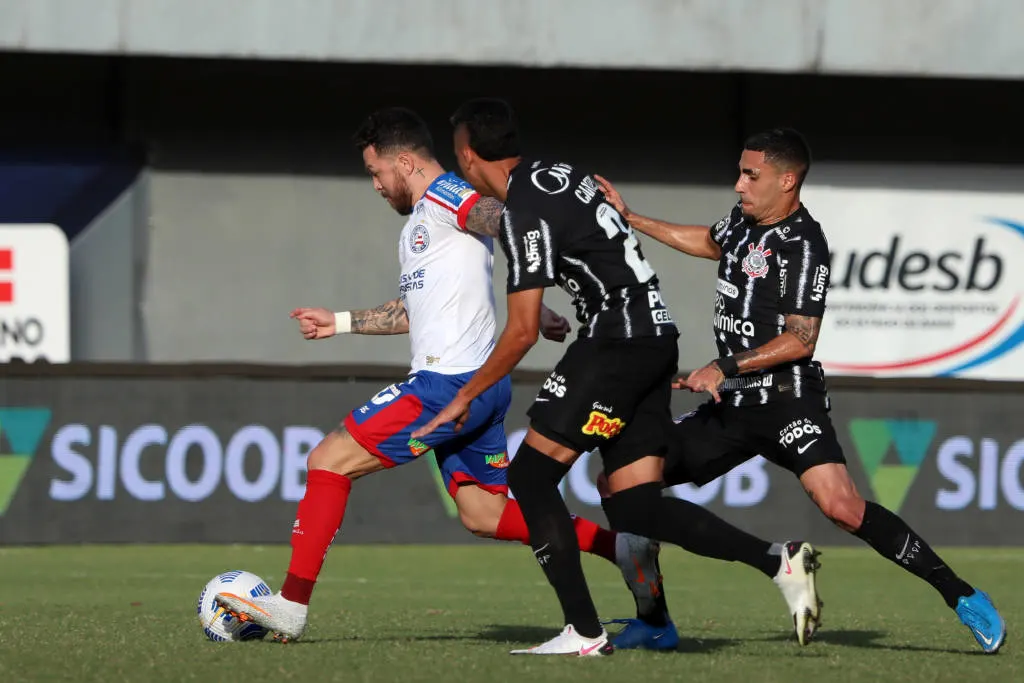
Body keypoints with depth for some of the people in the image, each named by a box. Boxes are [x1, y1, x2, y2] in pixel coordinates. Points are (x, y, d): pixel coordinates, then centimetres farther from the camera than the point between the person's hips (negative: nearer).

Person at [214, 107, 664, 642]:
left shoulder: (445, 197, -8)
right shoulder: (417, 223, 23)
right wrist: (341, 322, 35)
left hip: (451, 382, -10)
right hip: (478, 387, 10)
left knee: (328, 461, -7)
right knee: (484, 514, 11)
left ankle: (290, 607, -7)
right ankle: (619, 547, 6)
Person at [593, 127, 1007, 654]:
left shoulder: (802, 246, -14)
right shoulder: (744, 219, 11)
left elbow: (799, 340, -19)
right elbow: (709, 242, 35)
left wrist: (725, 368, -22)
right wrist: (630, 219, 35)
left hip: (786, 399, -9)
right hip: (733, 406, 9)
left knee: (840, 505, -28)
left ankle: (961, 596, -18)